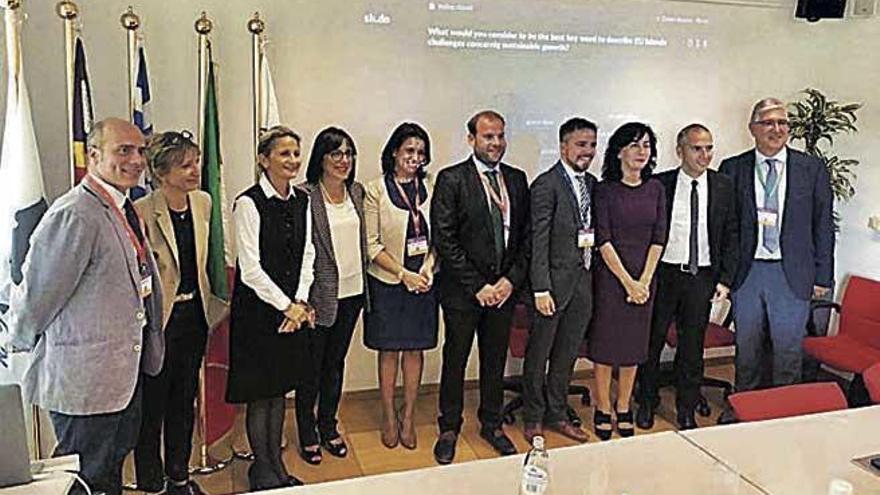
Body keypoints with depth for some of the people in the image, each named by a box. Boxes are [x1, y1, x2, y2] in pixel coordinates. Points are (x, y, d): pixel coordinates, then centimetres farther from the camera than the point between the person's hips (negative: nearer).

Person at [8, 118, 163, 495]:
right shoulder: (73, 215, -21)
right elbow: (38, 292, -15)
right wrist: (22, 343, 0)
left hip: (124, 373, 9)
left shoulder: (125, 211, 9)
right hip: (84, 379, -9)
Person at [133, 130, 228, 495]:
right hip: (158, 318, -6)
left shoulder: (203, 202, 2)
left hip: (194, 314, 6)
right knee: (153, 401, 9)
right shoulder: (142, 211, -19)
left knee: (185, 398, 19)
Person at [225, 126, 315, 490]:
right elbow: (250, 268, -16)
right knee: (260, 393, 5)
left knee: (280, 389, 16)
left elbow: (307, 255, 7)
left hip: (293, 308, 6)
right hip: (258, 308, -6)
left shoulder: (302, 200, 6)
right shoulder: (248, 203, -13)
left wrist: (301, 302, -5)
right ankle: (261, 470, 23)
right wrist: (286, 306, -14)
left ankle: (278, 466, 30)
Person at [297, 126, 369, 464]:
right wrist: (303, 297, -14)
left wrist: (363, 281, 12)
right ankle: (307, 433, 25)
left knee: (336, 361, 18)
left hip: (352, 291, 6)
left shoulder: (357, 191, 6)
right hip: (320, 294, -6)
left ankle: (328, 426, 34)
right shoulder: (306, 196, -14)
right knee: (312, 365, 8)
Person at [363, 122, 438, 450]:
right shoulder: (375, 190, -6)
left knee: (415, 349, 9)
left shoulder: (430, 186, 3)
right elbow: (372, 244, -7)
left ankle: (408, 417, 23)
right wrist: (404, 274, -13)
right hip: (387, 282, -2)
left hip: (423, 281, 3)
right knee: (389, 350, 8)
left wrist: (428, 266, -10)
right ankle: (389, 417, 24)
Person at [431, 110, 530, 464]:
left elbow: (526, 235, 8)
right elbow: (445, 239, -13)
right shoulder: (451, 179, -8)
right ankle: (449, 429, 27)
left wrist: (512, 279, -4)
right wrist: (478, 286, -13)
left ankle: (492, 425, 33)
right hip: (463, 290, -4)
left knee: (496, 361, 16)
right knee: (455, 361, 9)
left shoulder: (516, 179, 7)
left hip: (504, 288, 4)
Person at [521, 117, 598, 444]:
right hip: (555, 281, -7)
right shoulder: (546, 184, -12)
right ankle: (533, 419, 24)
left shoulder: (592, 184, 10)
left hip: (584, 282, 7)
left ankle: (557, 415, 32)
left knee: (567, 355, 17)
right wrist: (541, 289, -17)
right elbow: (539, 241, -15)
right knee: (539, 354, 8)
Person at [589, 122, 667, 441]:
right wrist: (627, 281, -13)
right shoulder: (605, 190, -6)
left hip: (645, 276, 4)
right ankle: (603, 410, 16)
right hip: (610, 275, -4)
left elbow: (659, 238, 3)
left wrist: (644, 280, -6)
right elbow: (603, 240, -10)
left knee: (634, 344, 11)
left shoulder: (656, 189, 6)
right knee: (605, 343, 2)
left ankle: (624, 409, 24)